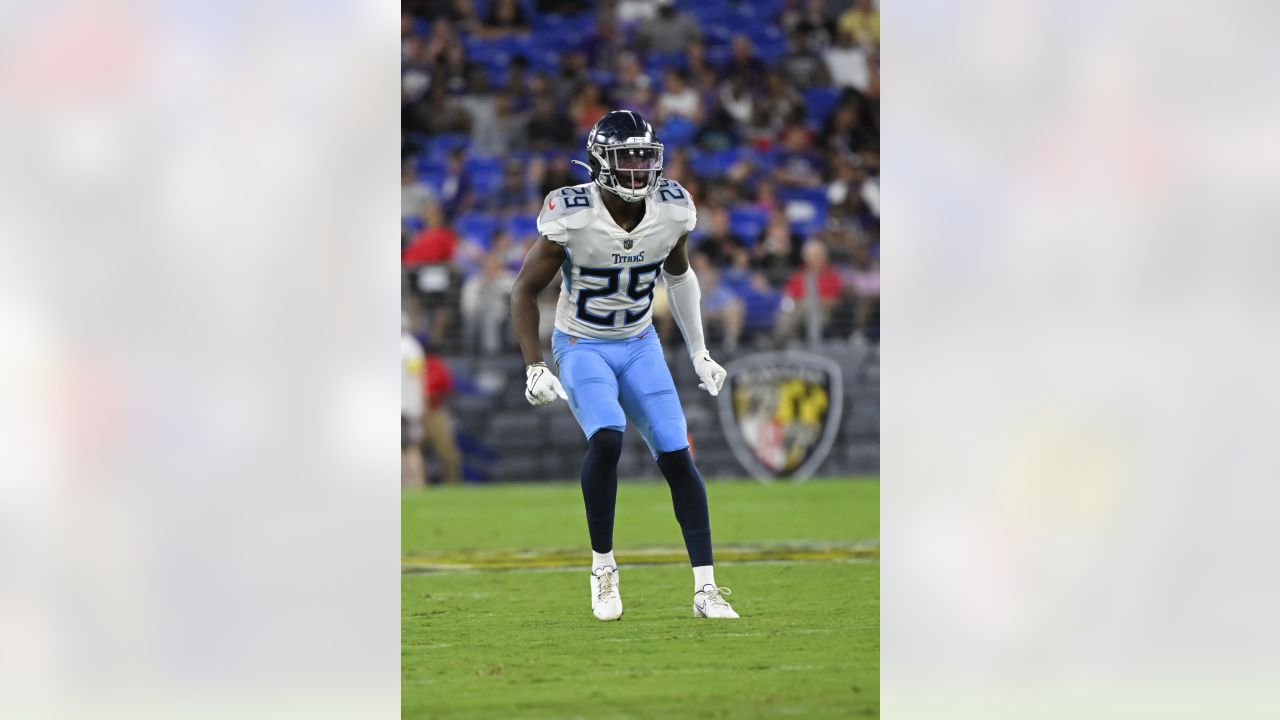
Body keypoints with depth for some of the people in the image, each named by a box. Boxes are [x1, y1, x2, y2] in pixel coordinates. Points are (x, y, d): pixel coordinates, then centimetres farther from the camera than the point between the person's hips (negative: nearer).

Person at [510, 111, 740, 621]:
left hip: (640, 346, 4)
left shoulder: (672, 211, -10)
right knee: (606, 438, -28)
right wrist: (534, 369, -15)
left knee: (676, 455, -8)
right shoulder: (573, 216, -22)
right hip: (581, 347, -4)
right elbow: (526, 290, -9)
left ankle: (705, 588, -2)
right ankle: (602, 567, -10)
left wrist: (699, 352, 12)